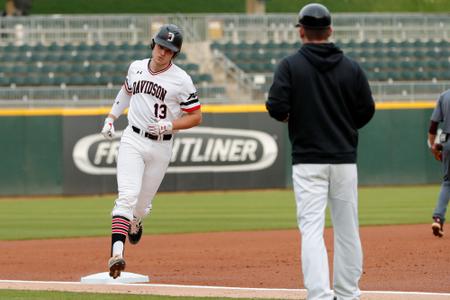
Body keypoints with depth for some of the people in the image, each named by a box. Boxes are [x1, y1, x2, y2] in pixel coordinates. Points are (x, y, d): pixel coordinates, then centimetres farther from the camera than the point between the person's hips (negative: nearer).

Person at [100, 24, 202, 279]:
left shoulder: (181, 80, -8)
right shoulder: (136, 67, 4)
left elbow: (196, 117, -3)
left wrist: (169, 125, -18)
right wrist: (111, 118, 18)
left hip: (161, 147, -1)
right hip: (133, 140, 1)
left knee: (143, 204, 10)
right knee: (128, 196, -18)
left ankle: (134, 222, 48)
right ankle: (117, 252, -30)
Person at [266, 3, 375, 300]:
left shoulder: (290, 66, -5)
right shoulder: (352, 67, 4)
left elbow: (277, 109, -13)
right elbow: (367, 110, 5)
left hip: (308, 159, -3)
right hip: (345, 158, 3)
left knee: (312, 229, -7)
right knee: (347, 229, 12)